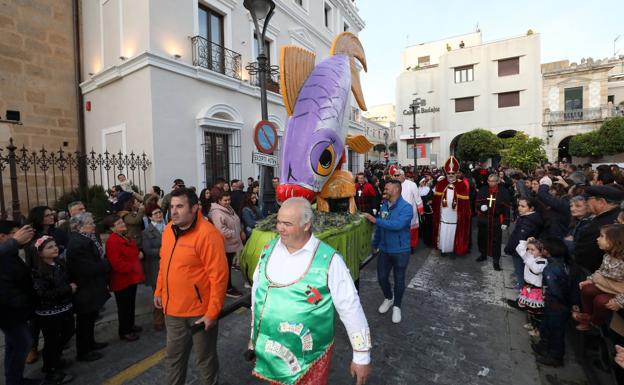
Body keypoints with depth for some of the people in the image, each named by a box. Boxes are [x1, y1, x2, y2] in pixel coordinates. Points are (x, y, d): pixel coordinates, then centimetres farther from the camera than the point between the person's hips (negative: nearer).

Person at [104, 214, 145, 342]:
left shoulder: (126, 238, 11)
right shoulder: (112, 241, -20)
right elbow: (115, 263, -27)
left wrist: (139, 254, 8)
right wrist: (132, 267, -20)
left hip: (131, 277, 9)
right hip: (122, 279, -9)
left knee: (131, 304, 20)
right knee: (124, 306, 4)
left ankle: (130, 325, 36)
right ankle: (124, 331, 18)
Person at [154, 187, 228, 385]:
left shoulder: (207, 234, -24)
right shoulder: (168, 230, 1)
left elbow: (218, 276, -23)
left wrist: (212, 313, -20)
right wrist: (159, 291, 17)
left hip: (200, 312, -6)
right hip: (173, 310, 7)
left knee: (205, 359, 16)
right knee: (173, 358, 25)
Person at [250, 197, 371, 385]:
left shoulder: (329, 260, -20)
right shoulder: (268, 250, -6)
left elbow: (350, 308, -13)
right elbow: (257, 292, 6)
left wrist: (362, 357, -5)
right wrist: (253, 337, 15)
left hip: (309, 357, -4)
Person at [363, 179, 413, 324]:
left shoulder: (406, 207, -18)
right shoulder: (384, 206, 2)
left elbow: (397, 225, -34)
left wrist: (376, 220, -31)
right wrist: (375, 244, 14)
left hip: (400, 251, -5)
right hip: (384, 249, 6)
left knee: (399, 280, 11)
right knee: (382, 277, 14)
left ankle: (396, 306, 34)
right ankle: (388, 298, 42)